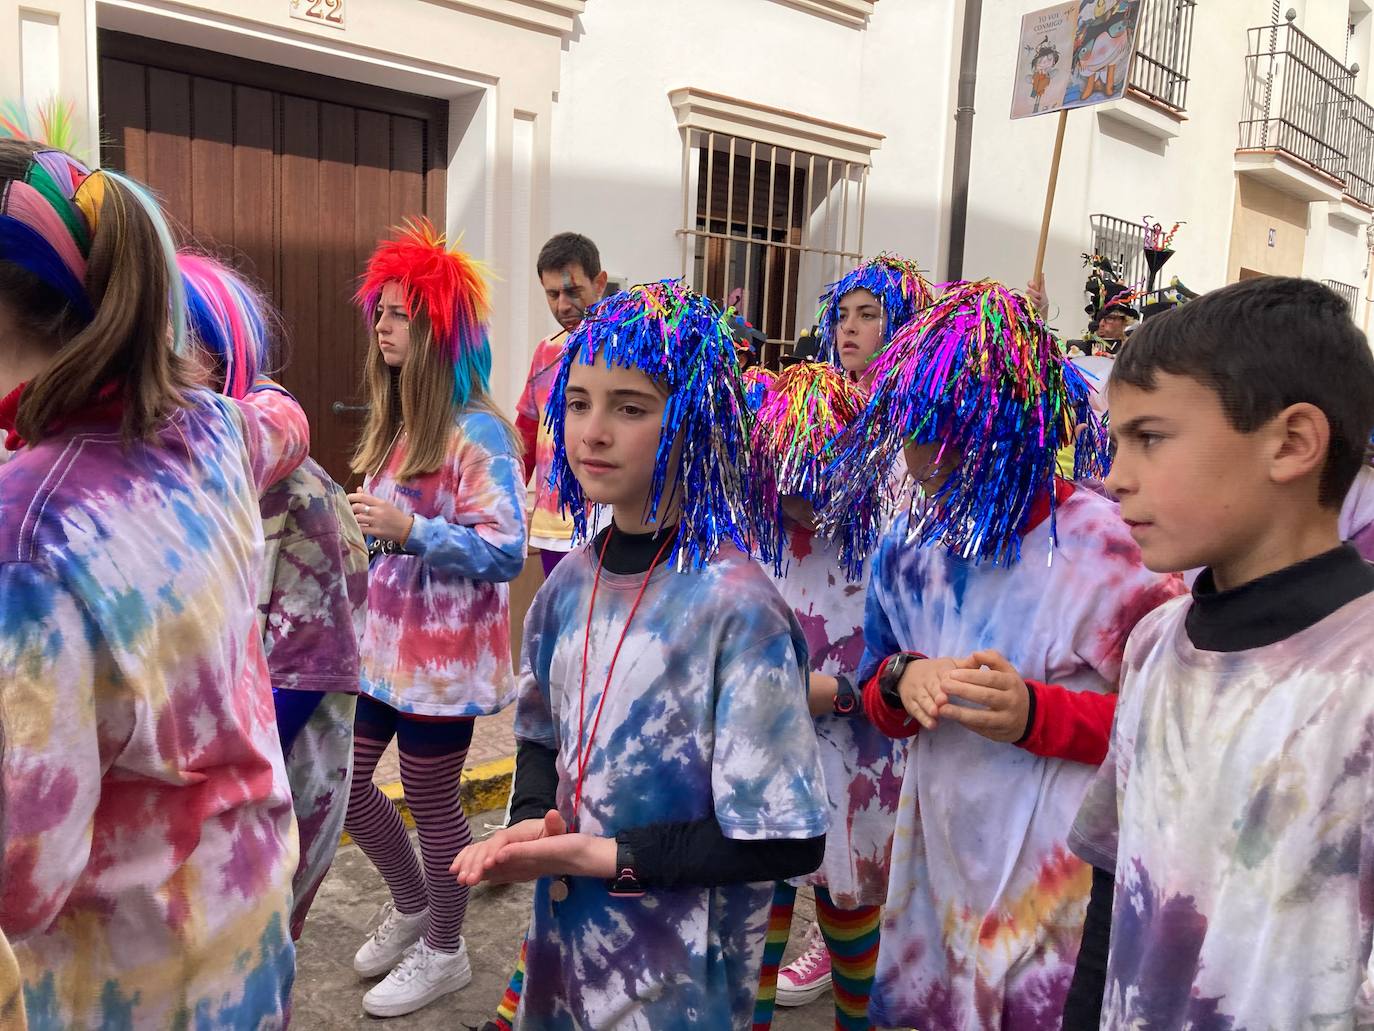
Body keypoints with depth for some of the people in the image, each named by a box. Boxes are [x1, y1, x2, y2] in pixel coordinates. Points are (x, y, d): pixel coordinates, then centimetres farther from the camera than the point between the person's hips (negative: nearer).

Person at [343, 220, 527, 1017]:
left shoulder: (477, 432, -17)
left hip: (442, 651, -9)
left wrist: (410, 528, -29)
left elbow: (506, 553, -23)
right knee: (340, 779, 17)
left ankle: (444, 952, 32)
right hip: (379, 638, 9)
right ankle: (411, 904, 42)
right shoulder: (395, 420, 9)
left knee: (431, 802, 7)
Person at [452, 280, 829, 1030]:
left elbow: (785, 843, -20)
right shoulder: (570, 582, -4)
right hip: (565, 935, 6)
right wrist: (530, 826, -9)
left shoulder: (735, 604, -22)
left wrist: (605, 855, -20)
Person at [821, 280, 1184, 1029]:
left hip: (1069, 876, -5)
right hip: (938, 862, 5)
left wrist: (1036, 715, -25)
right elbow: (875, 697, 9)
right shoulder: (907, 548, 0)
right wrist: (902, 683, -15)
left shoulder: (1112, 547, -16)